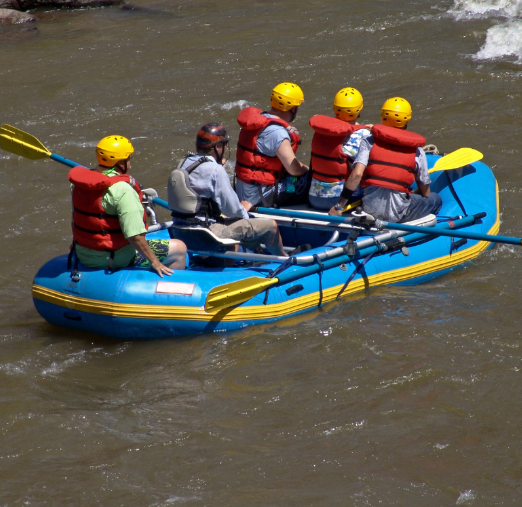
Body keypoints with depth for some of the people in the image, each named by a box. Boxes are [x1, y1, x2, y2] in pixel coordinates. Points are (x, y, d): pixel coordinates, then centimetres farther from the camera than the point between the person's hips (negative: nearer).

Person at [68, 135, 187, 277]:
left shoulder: (81, 182, 0)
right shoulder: (123, 190, -24)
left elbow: (76, 220, 13)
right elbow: (134, 234, -27)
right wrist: (154, 261, -18)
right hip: (115, 259, -9)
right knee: (179, 249, -1)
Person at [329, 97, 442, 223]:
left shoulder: (369, 142, 3)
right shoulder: (416, 151, 4)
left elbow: (357, 174, -12)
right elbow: (425, 193, 10)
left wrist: (339, 205, -8)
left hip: (370, 208, 3)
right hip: (397, 212, -3)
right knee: (435, 199, 23)